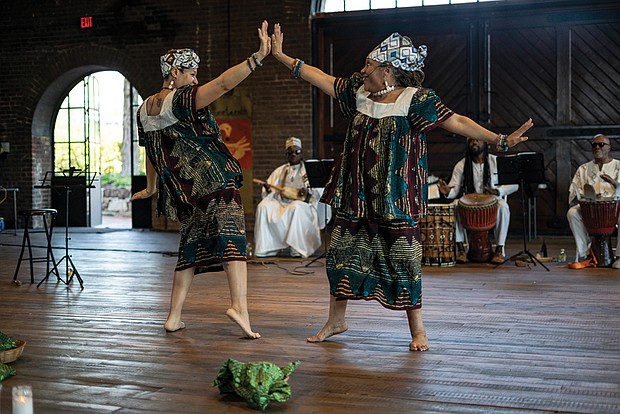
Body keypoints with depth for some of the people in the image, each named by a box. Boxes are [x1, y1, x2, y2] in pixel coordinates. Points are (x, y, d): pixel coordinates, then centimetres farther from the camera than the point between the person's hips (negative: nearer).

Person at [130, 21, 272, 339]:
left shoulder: (145, 110, 12)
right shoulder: (182, 99, -10)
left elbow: (150, 154, 23)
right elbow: (223, 83, -23)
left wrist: (151, 188, 36)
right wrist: (259, 56, -26)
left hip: (183, 193, 8)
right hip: (213, 180, -8)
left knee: (191, 246, 17)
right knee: (231, 234, -12)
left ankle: (174, 316, 16)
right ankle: (239, 304, -30)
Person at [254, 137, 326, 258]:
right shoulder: (280, 171, 22)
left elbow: (319, 191, 1)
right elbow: (270, 193, 16)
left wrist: (307, 193, -20)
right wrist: (267, 189, -8)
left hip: (302, 204, -3)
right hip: (280, 202, 3)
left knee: (296, 208, -39)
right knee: (263, 207, -26)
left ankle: (297, 249, -38)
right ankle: (265, 248, -27)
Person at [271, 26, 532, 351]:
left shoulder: (415, 100, -11)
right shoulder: (359, 93, 6)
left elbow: (457, 122, -16)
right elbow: (322, 79, 13)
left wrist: (500, 140, -25)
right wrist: (281, 56, 12)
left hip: (396, 200, -6)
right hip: (356, 196, 6)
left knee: (403, 261, -1)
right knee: (340, 253, 11)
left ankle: (417, 329, 15)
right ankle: (336, 320, 28)